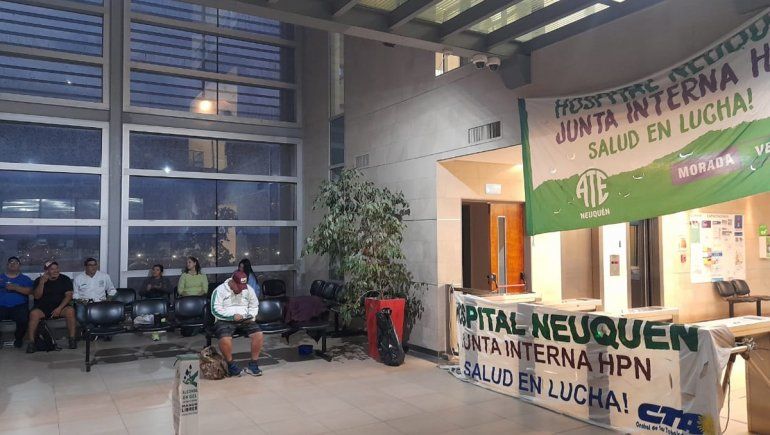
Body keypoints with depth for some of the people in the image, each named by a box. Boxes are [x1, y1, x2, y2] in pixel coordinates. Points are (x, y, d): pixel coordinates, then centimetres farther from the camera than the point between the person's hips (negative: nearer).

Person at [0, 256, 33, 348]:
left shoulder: (25, 279, 16)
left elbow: (30, 291, -1)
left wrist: (15, 288, -14)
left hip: (19, 307, -1)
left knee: (23, 319, -32)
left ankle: (18, 338, -3)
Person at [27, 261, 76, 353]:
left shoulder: (65, 279, 3)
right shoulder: (38, 280, 5)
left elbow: (68, 295, -4)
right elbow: (37, 296, -8)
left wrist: (59, 308, -17)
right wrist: (42, 283, -21)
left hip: (60, 307, 0)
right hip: (42, 308, 0)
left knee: (70, 311, -31)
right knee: (34, 313, -32)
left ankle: (72, 339, -24)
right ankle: (31, 342, -24)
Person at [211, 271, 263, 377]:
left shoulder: (248, 289, 7)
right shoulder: (220, 290, -6)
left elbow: (254, 306, 17)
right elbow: (215, 310, -12)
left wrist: (250, 316, -3)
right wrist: (232, 316, -21)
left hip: (244, 321, 3)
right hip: (224, 321, -3)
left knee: (259, 334, -22)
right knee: (225, 339, -34)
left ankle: (253, 364, -8)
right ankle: (231, 365, -9)